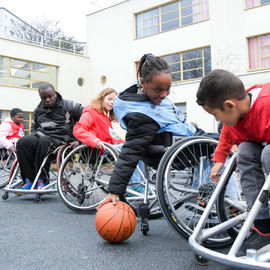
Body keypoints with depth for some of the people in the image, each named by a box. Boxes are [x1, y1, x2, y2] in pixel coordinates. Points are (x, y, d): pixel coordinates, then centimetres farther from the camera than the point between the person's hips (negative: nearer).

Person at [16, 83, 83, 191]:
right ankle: (29, 180, -23)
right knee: (22, 142, -25)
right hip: (41, 136, 5)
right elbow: (34, 127, 32)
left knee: (44, 141, -38)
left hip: (60, 139, -5)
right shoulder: (38, 110, 18)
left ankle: (42, 180, -28)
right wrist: (33, 137, 9)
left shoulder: (68, 106, 1)